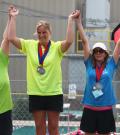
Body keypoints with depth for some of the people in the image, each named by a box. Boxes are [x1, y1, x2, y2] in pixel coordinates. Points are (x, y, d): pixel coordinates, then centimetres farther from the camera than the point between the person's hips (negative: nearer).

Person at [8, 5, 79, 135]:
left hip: (54, 93, -2)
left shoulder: (57, 47, -4)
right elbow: (11, 38, -5)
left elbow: (69, 41, -23)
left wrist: (70, 20, -20)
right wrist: (13, 17, -3)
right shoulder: (30, 45, 3)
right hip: (35, 93, 2)